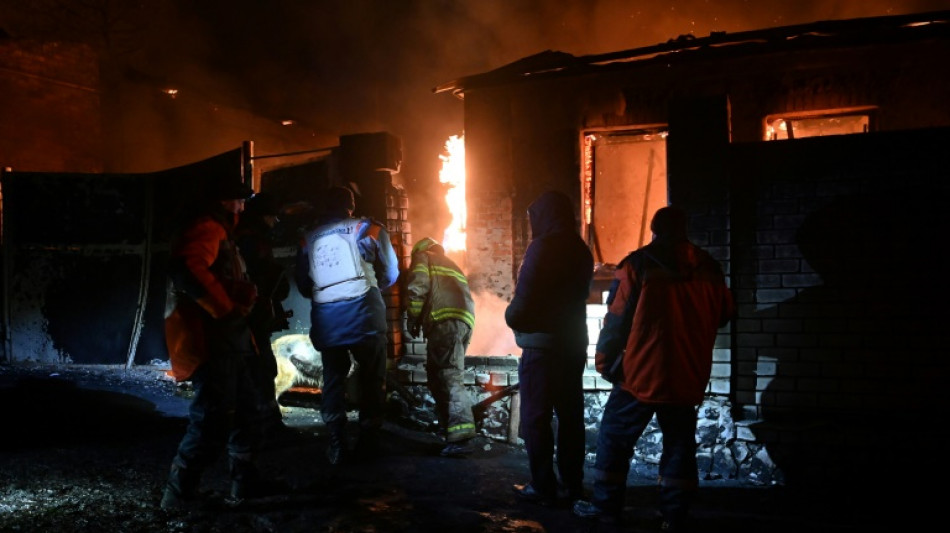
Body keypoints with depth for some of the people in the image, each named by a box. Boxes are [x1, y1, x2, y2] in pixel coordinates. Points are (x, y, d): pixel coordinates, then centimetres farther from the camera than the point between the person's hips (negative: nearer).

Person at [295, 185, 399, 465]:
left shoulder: (309, 238, 11)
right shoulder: (367, 228, 5)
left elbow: (302, 284, 15)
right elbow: (391, 273, 9)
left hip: (325, 317, 3)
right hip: (363, 313, -2)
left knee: (333, 379, 12)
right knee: (371, 379, 8)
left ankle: (336, 446, 11)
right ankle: (367, 443, 9)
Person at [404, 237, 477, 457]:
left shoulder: (422, 257, 16)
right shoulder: (451, 265, 37)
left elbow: (418, 286, -2)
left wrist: (413, 317, 5)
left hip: (446, 319, -8)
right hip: (465, 319, 8)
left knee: (449, 377, -15)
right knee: (440, 374, 16)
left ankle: (460, 437, -26)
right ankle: (452, 429, 15)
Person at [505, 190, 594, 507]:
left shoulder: (542, 247, -14)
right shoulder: (580, 250, 9)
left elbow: (523, 303, -17)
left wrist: (511, 317, 4)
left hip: (542, 347, -7)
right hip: (574, 346, 8)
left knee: (536, 418, 1)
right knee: (570, 416, 11)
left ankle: (543, 488, 5)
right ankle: (572, 484, 18)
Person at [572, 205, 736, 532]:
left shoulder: (639, 264, -7)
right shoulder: (708, 267, 4)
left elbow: (617, 318, -7)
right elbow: (724, 315, 16)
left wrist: (605, 361, 2)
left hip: (642, 371, -3)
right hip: (688, 374, 4)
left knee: (615, 437, 8)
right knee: (679, 443, 11)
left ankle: (605, 506, 13)